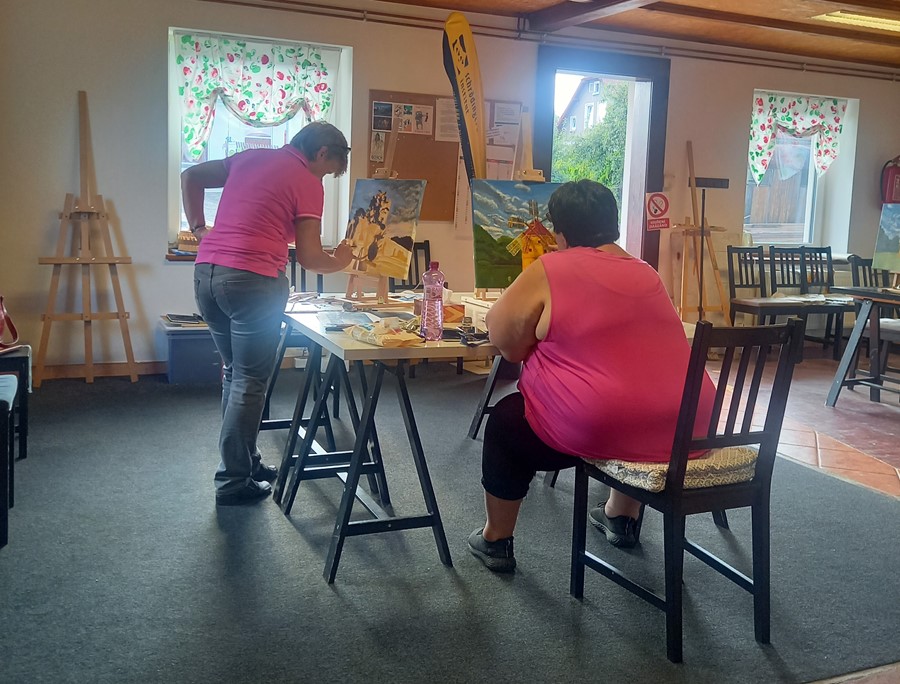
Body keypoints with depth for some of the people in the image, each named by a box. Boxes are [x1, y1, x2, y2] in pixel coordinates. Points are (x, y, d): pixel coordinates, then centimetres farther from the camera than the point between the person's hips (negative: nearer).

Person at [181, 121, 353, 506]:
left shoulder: (251, 157, 18)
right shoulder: (308, 184, -1)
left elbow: (191, 177, 22)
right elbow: (309, 258, -4)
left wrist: (199, 228, 20)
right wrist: (339, 261, 15)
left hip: (205, 272, 8)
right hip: (252, 281, -7)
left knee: (235, 372, 18)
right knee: (250, 381, 2)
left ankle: (246, 462, 27)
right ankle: (233, 481, 8)